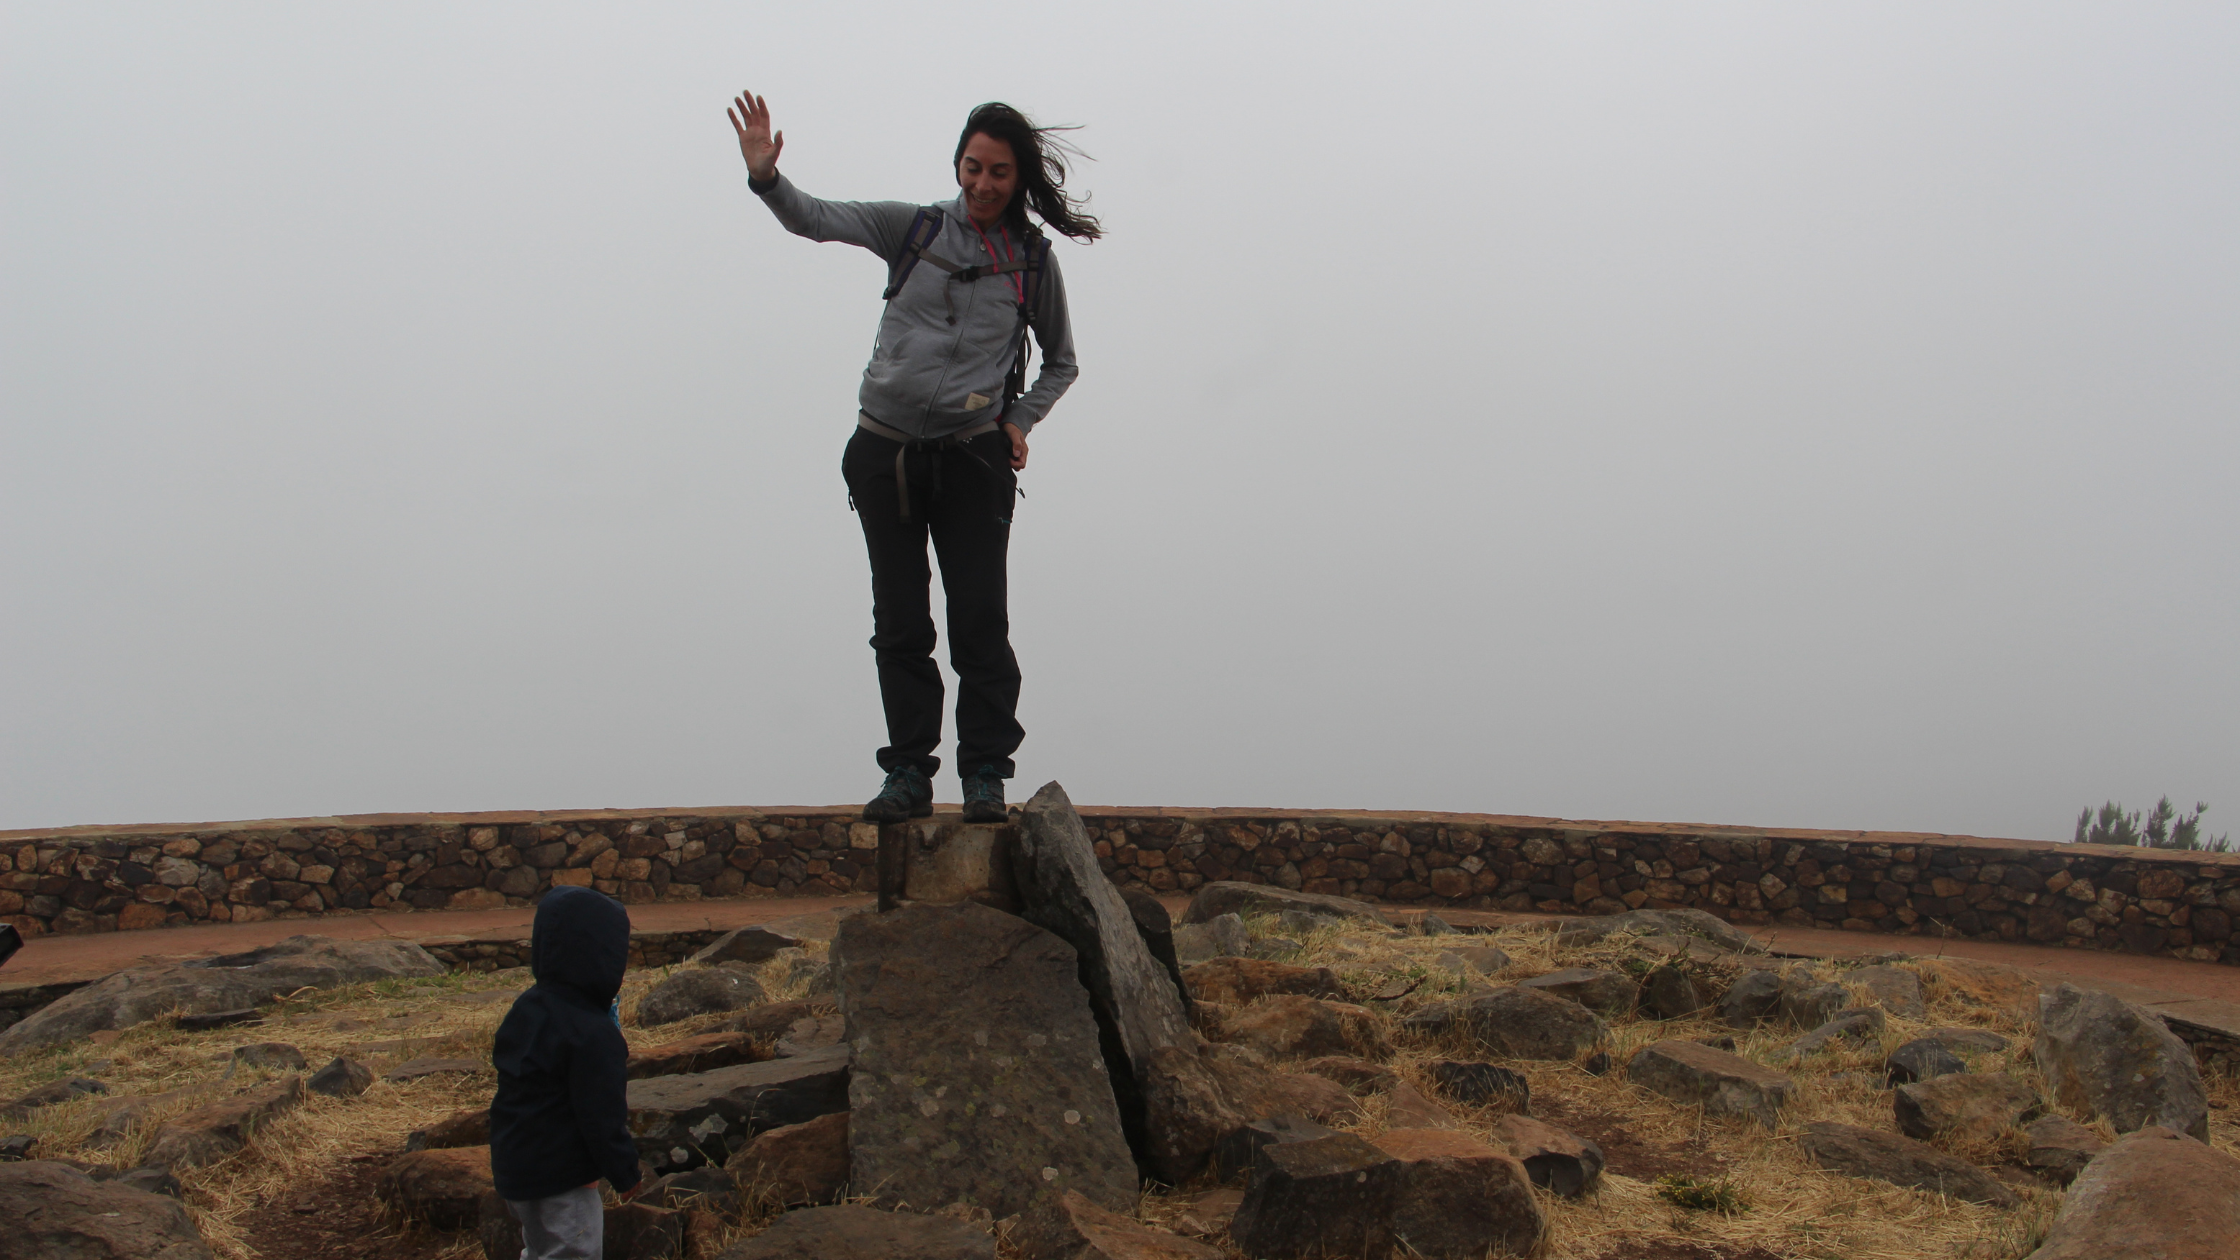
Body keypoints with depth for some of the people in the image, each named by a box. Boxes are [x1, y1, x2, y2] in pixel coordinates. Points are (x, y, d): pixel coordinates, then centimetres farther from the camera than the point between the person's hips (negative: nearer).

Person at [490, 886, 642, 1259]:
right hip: (561, 1179, -9)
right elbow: (603, 1118, -22)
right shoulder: (593, 1035, -26)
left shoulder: (527, 1008, 2)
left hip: (513, 1167, 9)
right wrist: (625, 1173, -9)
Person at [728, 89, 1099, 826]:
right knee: (899, 623, 4)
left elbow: (1061, 362, 16)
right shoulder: (913, 228, 5)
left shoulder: (1032, 261, 4)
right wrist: (766, 177, -21)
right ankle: (908, 772, 12)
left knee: (980, 619, -4)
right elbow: (816, 221, -2)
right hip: (886, 451, 1)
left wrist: (1019, 420, 2)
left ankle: (985, 774, 7)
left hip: (972, 455, -1)